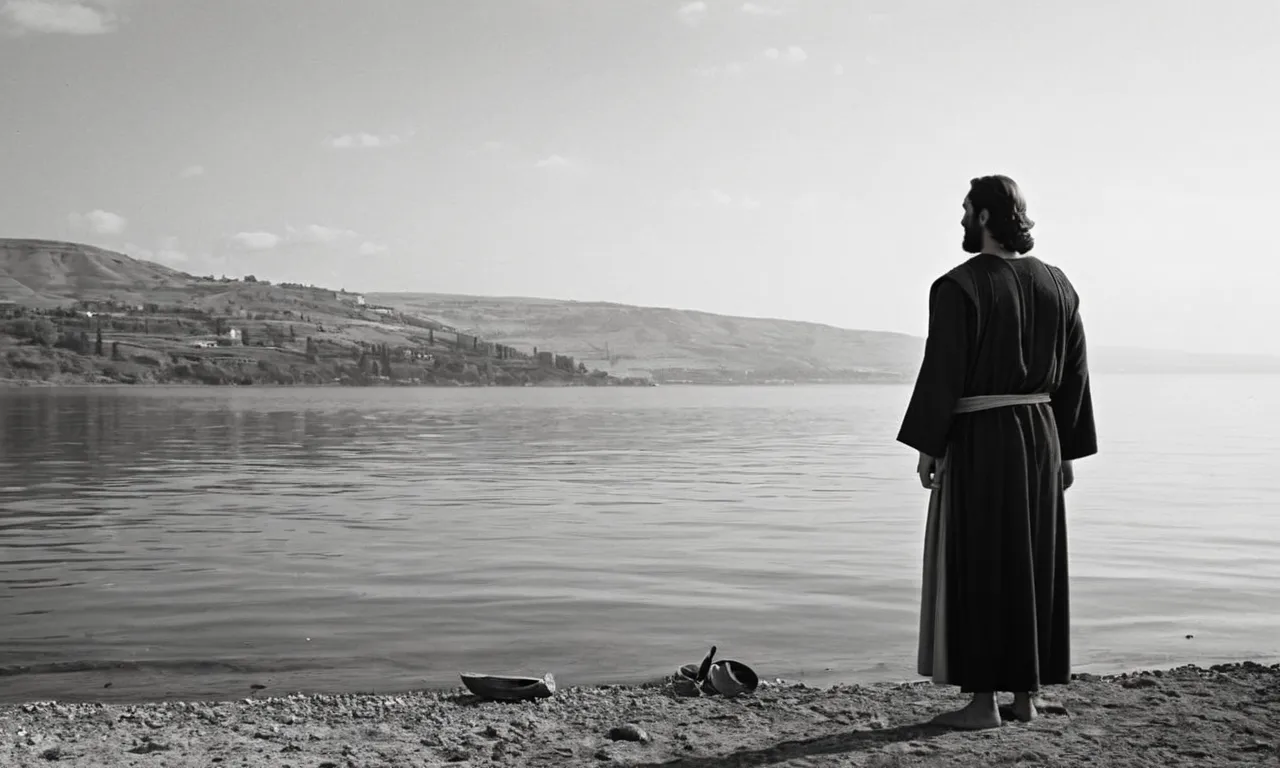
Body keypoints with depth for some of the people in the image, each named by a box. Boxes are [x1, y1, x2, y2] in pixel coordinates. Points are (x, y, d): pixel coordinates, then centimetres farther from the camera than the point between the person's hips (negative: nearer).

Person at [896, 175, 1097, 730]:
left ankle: (983, 700, 4)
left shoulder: (959, 286, -13)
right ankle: (1026, 694, 18)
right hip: (1039, 436, 6)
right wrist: (1067, 451, 14)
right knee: (1033, 562, 12)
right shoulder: (1056, 284, 7)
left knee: (978, 565, 1)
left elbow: (942, 372, -17)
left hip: (977, 440, -6)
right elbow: (1074, 374, 9)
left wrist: (925, 445, -9)